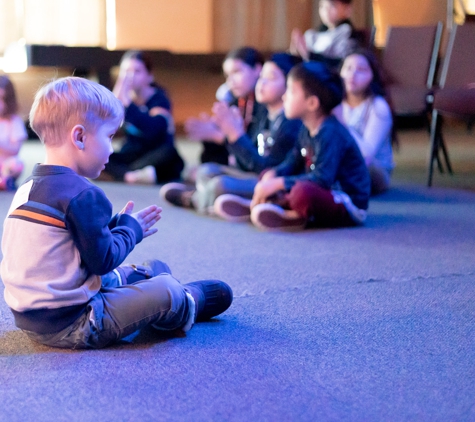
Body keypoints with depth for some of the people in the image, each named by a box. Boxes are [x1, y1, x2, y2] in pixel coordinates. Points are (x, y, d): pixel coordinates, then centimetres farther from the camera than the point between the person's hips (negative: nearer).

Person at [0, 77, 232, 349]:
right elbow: (103, 260, -18)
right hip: (69, 325, -10)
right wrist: (130, 228, -1)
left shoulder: (28, 188, 9)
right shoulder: (82, 195, -21)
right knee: (165, 291, -8)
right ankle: (189, 303, 20)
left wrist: (118, 224, 11)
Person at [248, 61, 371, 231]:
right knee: (268, 176, 13)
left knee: (303, 192, -40)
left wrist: (278, 183, -26)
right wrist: (271, 175, -7)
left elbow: (322, 179, -29)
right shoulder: (307, 131, 8)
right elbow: (292, 164, 14)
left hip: (349, 206, -10)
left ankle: (296, 217, -13)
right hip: (326, 194, 10)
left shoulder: (331, 133, -21)